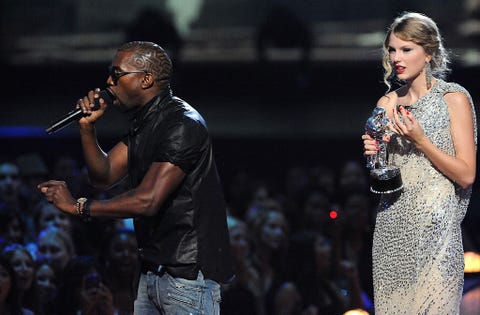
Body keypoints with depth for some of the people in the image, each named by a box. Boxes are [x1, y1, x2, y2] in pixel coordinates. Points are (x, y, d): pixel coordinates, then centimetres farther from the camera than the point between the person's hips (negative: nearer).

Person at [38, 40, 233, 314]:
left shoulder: (183, 126, -17)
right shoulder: (144, 124, 15)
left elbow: (148, 201, -24)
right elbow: (104, 176, 18)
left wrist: (78, 206, -16)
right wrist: (87, 127, 2)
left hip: (189, 274, -9)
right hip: (154, 270, 9)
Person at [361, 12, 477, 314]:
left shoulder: (454, 98, -3)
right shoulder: (388, 103, 11)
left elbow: (466, 175, -8)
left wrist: (420, 140, -15)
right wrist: (373, 154, -3)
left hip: (434, 228, -5)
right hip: (391, 227, 5)